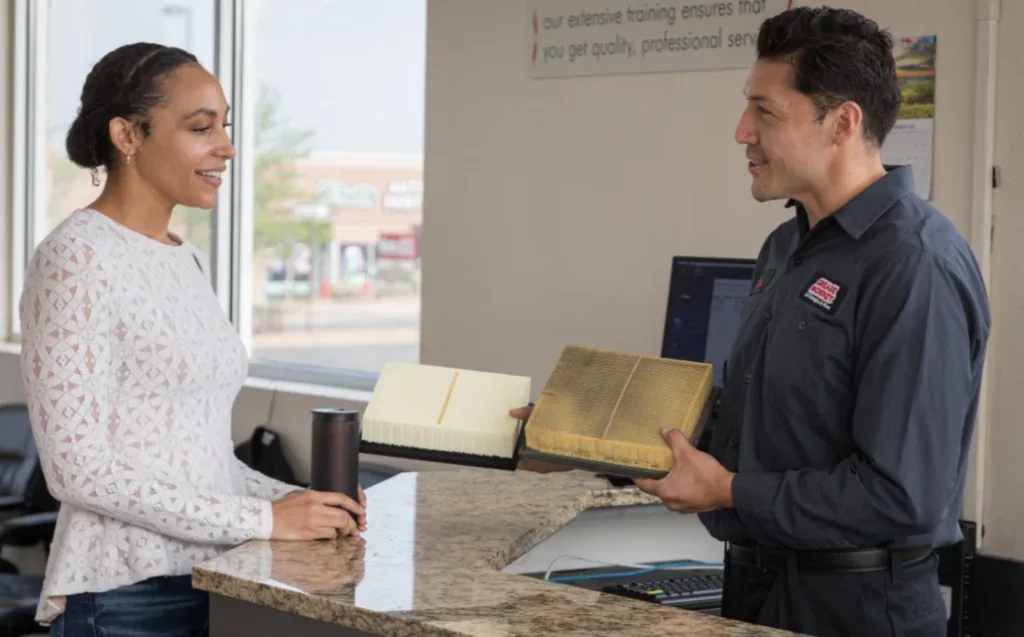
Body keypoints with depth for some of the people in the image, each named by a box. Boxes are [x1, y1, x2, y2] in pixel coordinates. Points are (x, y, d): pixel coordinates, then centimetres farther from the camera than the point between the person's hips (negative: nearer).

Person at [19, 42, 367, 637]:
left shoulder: (189, 260, 12)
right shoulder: (77, 258, -13)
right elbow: (79, 466, -19)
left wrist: (294, 501, 0)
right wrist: (261, 519, -18)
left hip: (214, 584, 8)